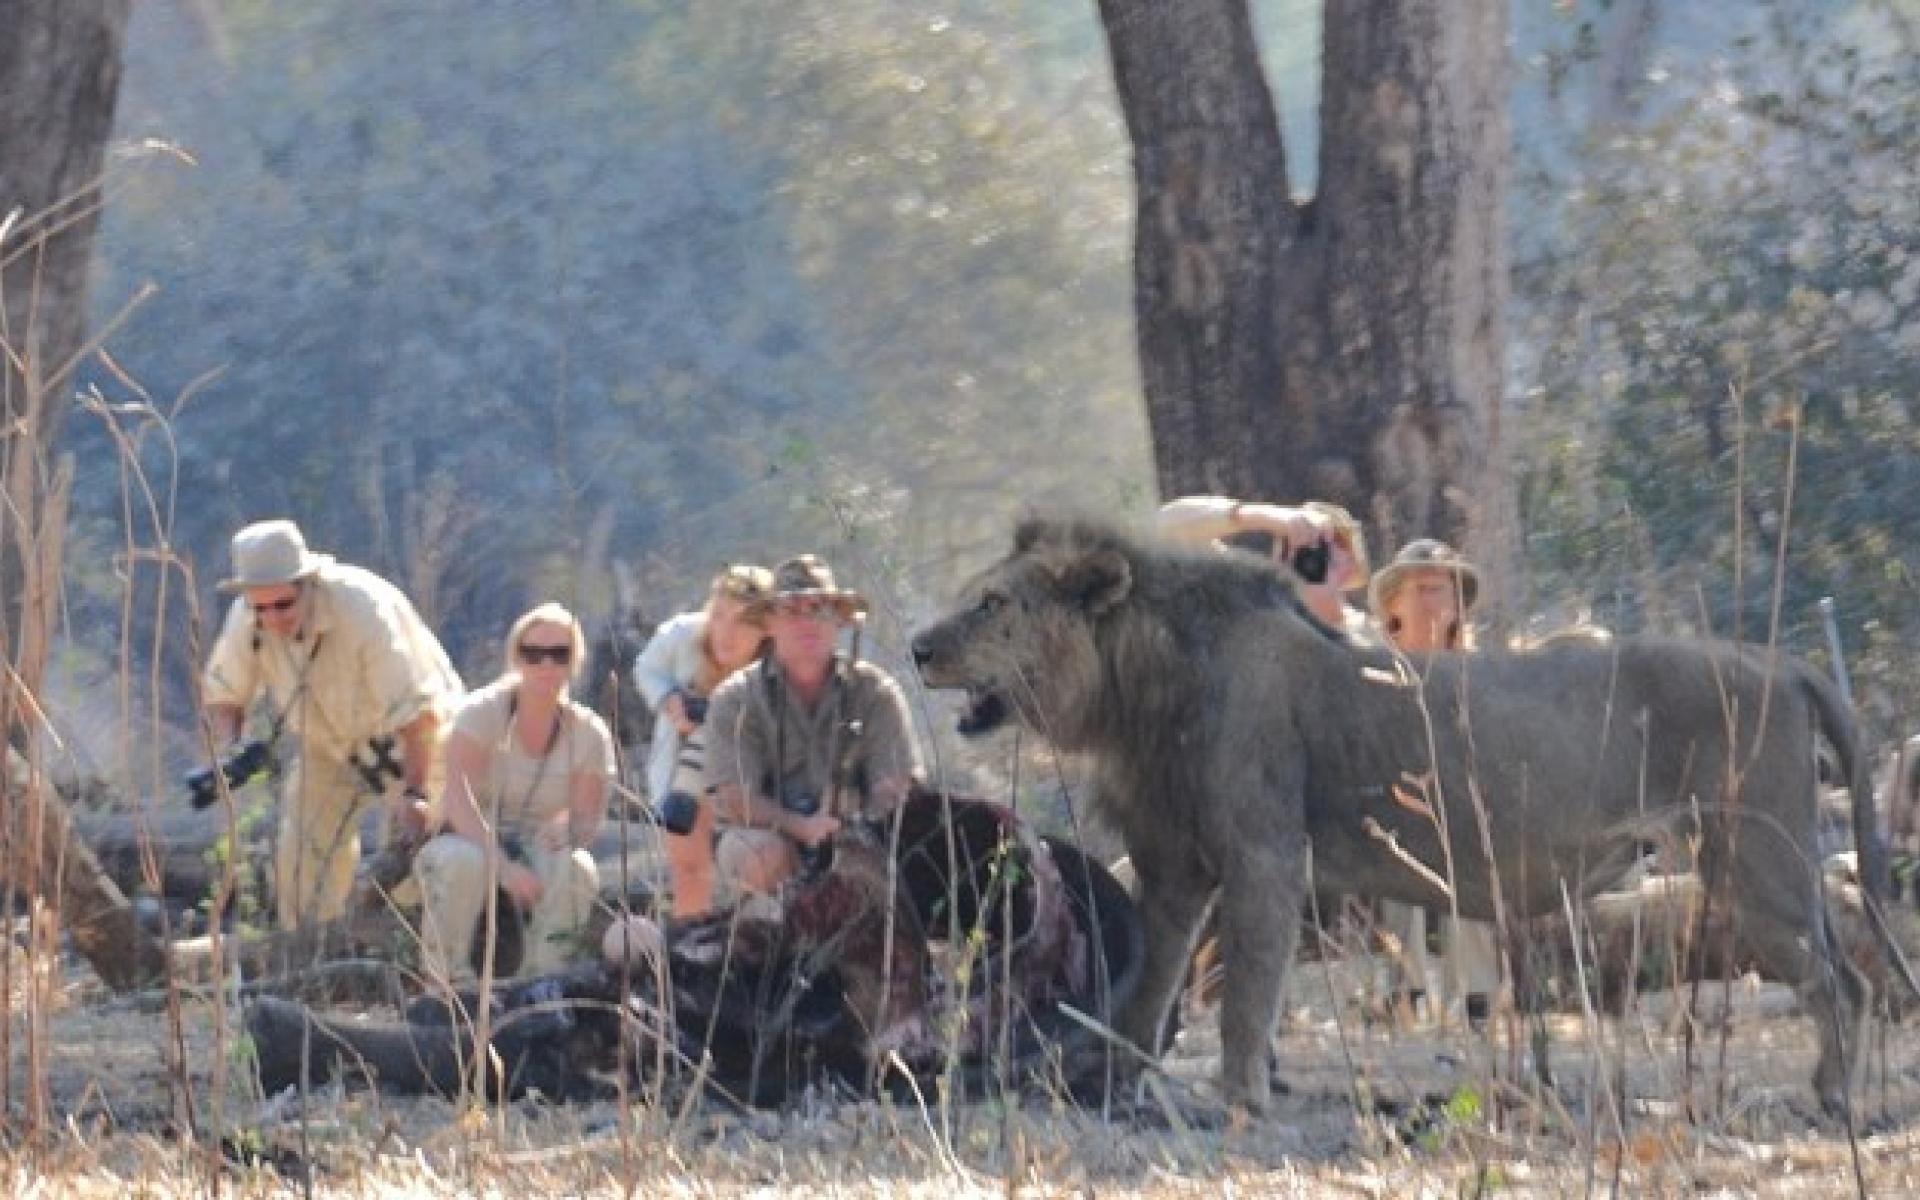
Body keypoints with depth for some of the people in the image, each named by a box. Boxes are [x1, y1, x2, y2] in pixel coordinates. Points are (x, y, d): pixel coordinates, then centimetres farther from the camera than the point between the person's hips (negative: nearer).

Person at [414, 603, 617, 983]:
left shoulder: (589, 734, -1)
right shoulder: (484, 712, -10)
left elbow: (587, 820, -5)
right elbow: (458, 802, -22)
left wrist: (564, 827, -32)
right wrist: (503, 866, -35)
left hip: (537, 854, 2)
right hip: (474, 841, -2)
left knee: (576, 870, -32)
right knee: (463, 861, -38)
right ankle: (442, 977, -21)